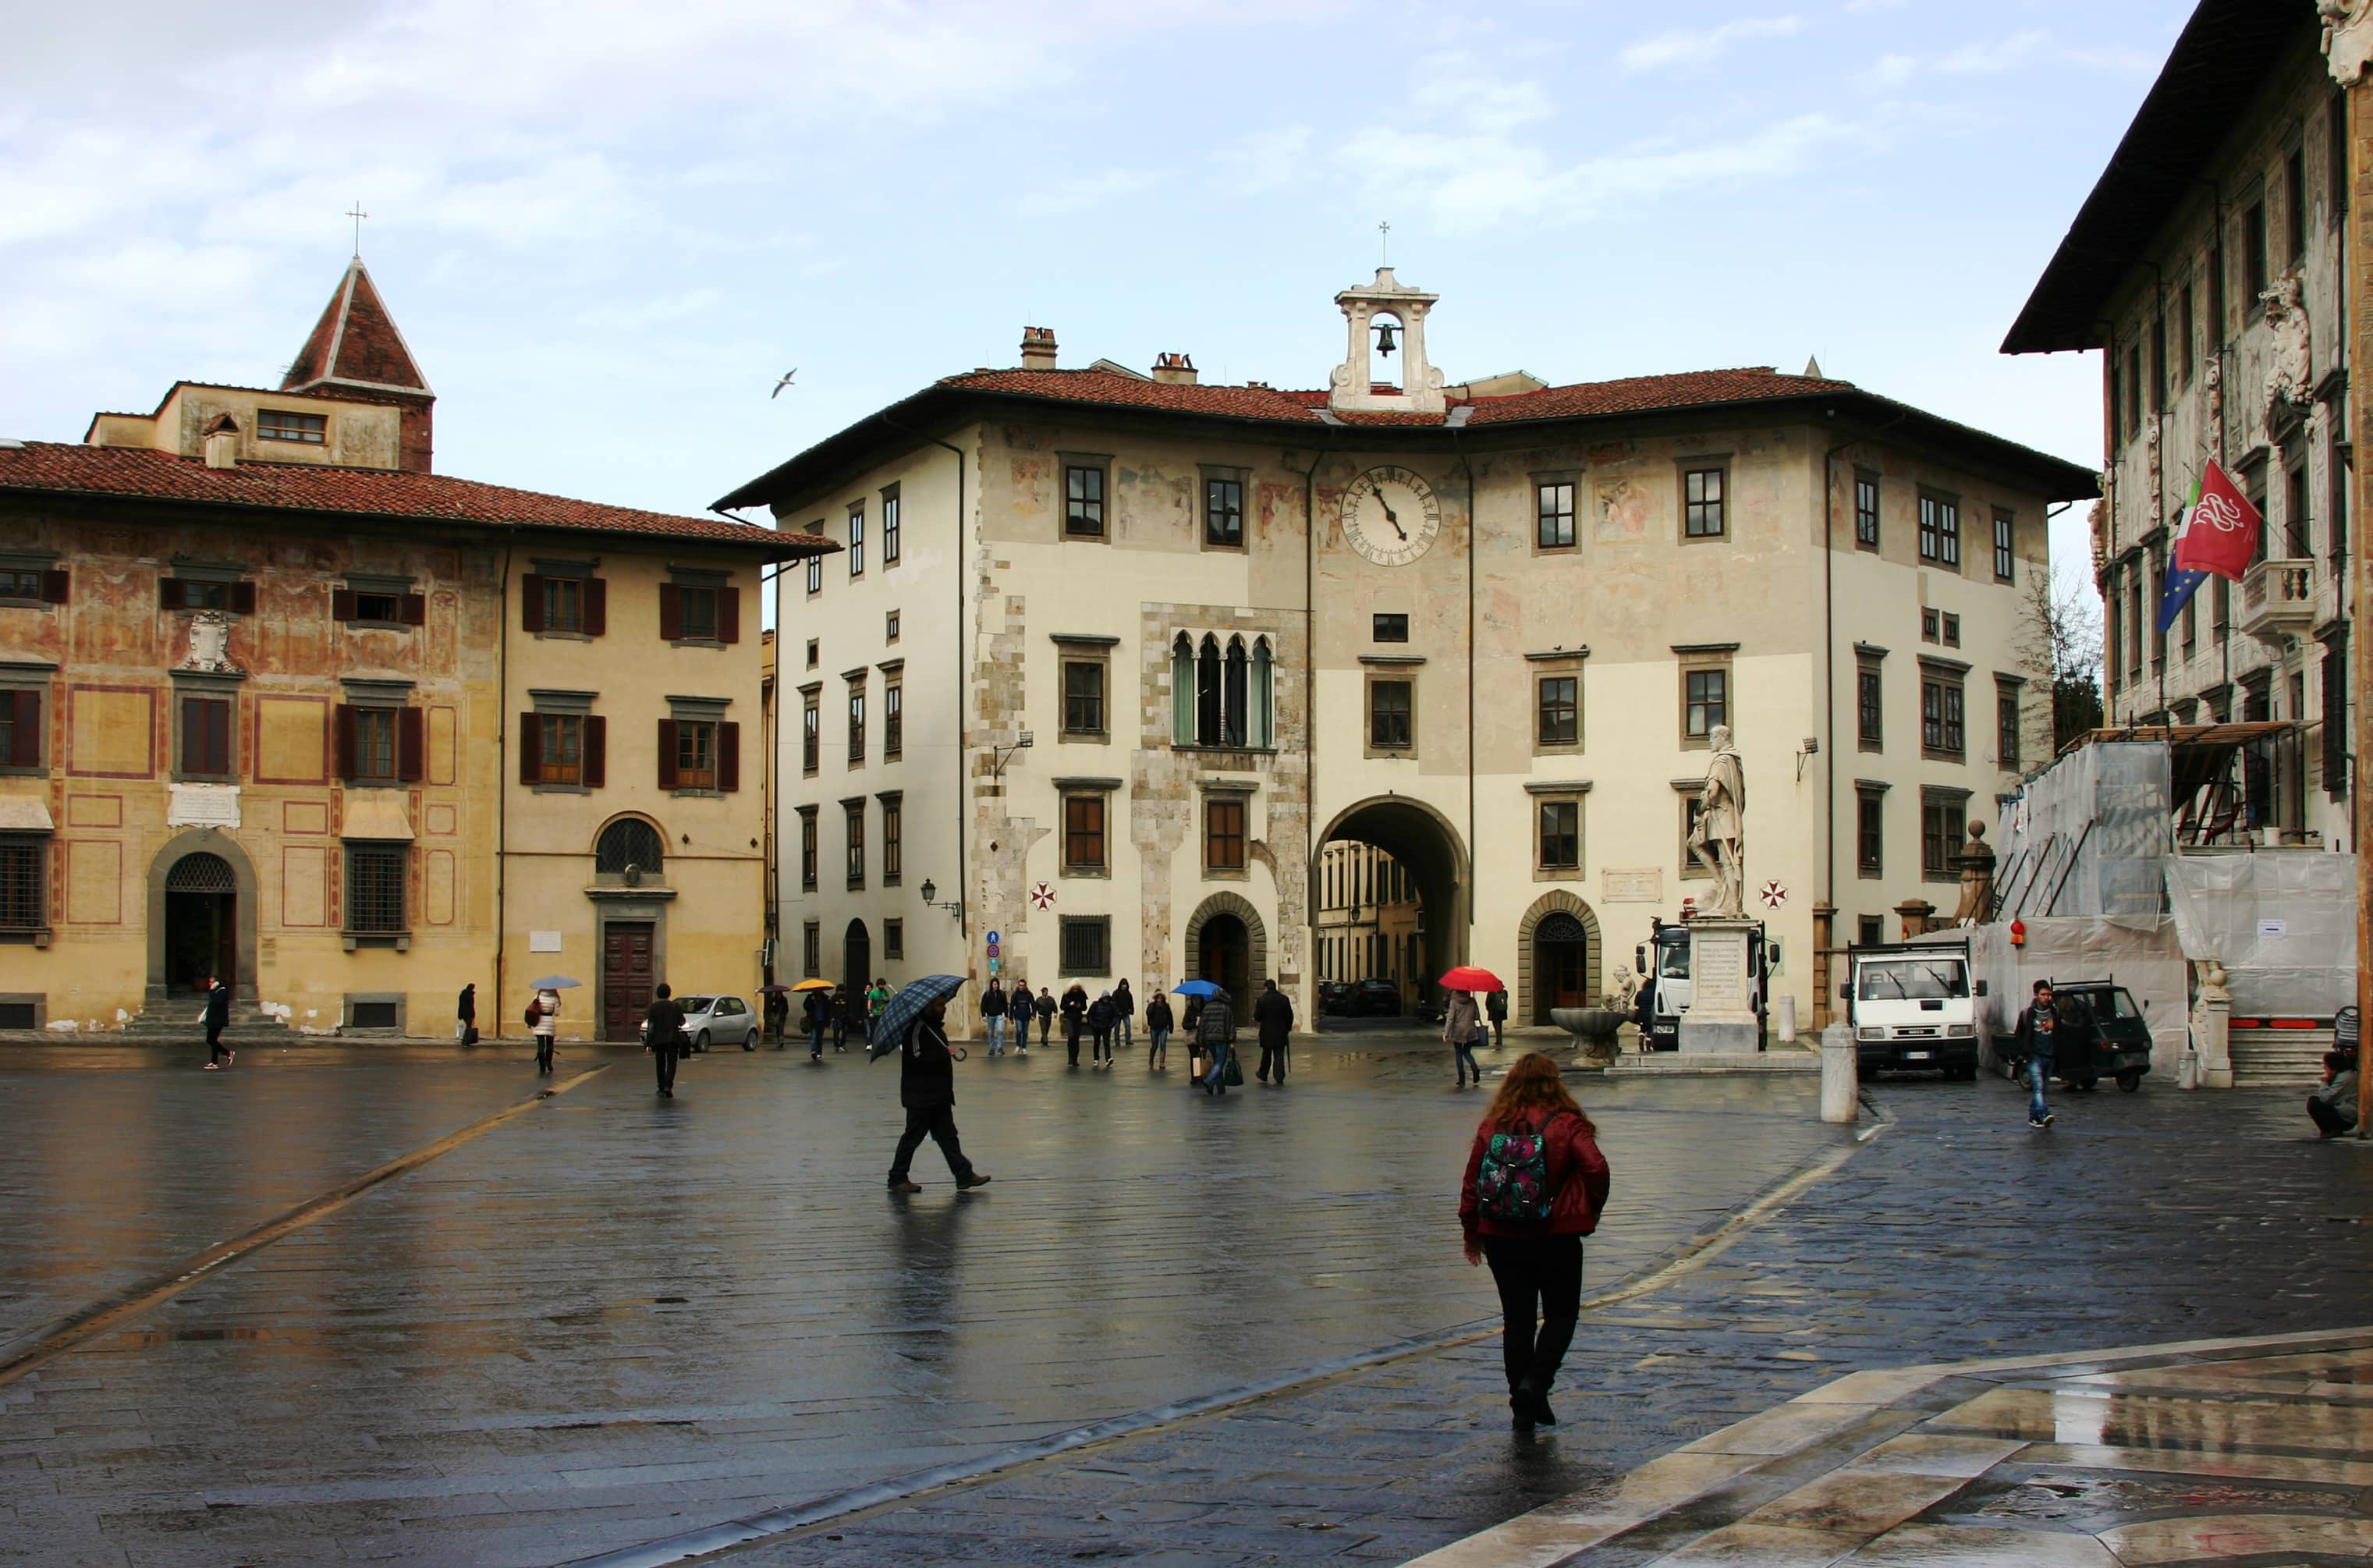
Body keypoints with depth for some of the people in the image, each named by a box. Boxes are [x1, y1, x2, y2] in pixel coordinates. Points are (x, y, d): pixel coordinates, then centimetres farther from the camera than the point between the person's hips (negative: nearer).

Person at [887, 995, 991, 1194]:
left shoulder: (935, 1026, 15)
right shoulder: (916, 1027, -17)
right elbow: (916, 1057, -27)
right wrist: (943, 1053, -27)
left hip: (939, 1095, 9)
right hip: (921, 1096, -9)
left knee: (947, 1136, 7)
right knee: (913, 1136, 0)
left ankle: (965, 1176, 7)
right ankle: (897, 1179, 10)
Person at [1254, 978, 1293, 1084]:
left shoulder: (1261, 1000, -9)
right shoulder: (1284, 999, -1)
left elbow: (1257, 1017, -6)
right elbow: (1290, 1016, 1)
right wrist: (1288, 1029, 13)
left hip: (1267, 1033, -1)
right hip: (1281, 1033, 1)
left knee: (1266, 1055, 16)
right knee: (1279, 1056, 2)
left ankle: (1263, 1075, 31)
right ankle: (1280, 1079, -4)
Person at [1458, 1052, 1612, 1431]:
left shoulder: (1492, 1126, 1)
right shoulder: (1567, 1124, -8)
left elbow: (1472, 1181, 3)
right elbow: (1596, 1168, -19)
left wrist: (1471, 1232, 13)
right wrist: (1591, 1213, -2)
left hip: (1501, 1239, 3)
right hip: (1556, 1238, -3)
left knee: (1517, 1319, 11)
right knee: (1561, 1314, 13)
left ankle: (1524, 1407, 13)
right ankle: (1535, 1381, -8)